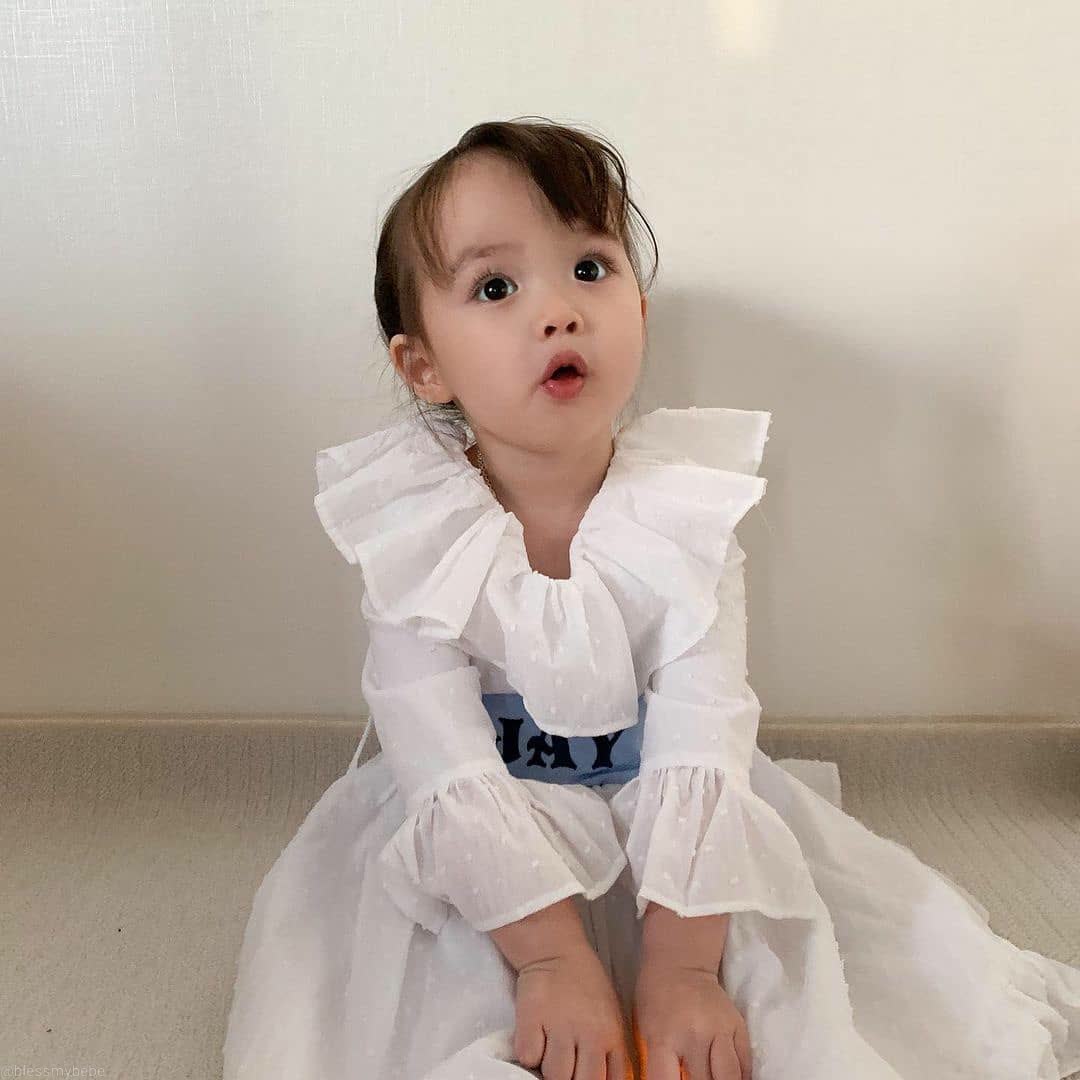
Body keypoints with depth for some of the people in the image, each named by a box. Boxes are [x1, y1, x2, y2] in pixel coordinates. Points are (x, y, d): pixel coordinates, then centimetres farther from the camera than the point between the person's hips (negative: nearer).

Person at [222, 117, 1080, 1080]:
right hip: (481, 861, 0)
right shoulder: (410, 534, -16)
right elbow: (451, 778, -20)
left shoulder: (688, 514, -15)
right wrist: (554, 957, -27)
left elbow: (699, 756, -20)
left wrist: (681, 967, -28)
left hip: (666, 839, 1)